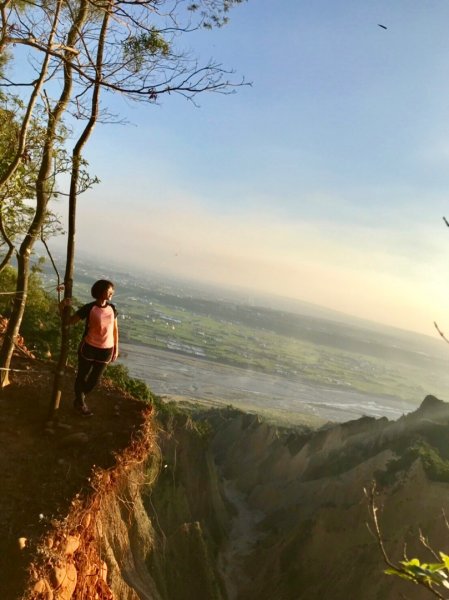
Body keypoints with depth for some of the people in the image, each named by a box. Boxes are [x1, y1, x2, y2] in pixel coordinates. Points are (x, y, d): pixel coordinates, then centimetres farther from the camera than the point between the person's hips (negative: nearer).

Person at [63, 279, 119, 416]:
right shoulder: (89, 308, -13)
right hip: (88, 348, -4)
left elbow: (115, 328, 10)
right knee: (82, 376, 12)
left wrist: (116, 348, 10)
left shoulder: (112, 308, 0)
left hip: (105, 350, 4)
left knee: (95, 379, 16)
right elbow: (70, 321, -10)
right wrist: (63, 307, -28)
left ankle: (79, 400, 41)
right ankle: (80, 403, 35)